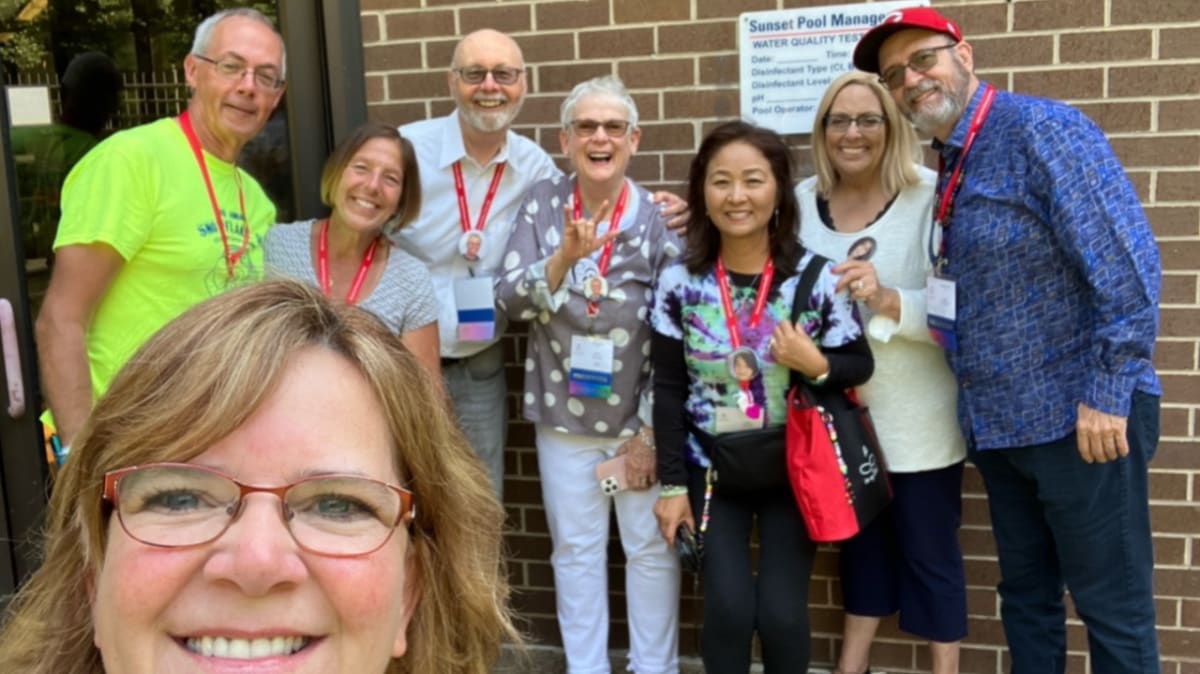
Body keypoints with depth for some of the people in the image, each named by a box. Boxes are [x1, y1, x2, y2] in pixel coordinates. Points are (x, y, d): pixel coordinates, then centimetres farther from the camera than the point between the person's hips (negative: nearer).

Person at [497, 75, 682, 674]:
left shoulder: (658, 219, -7)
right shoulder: (542, 204, -2)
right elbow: (510, 300, -9)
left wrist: (651, 429, -8)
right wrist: (565, 256, -26)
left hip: (639, 416, -1)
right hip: (563, 414, 2)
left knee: (651, 549, 10)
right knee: (575, 549, 13)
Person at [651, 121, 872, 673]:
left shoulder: (818, 278, -10)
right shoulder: (679, 283, -8)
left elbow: (860, 366, -2)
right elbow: (668, 390, -3)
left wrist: (816, 366, -24)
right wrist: (672, 484, -3)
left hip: (793, 466, 0)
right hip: (711, 466, 1)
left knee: (781, 612, -5)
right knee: (728, 607, -9)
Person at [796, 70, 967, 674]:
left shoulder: (930, 196, -12)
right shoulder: (802, 201, 1)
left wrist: (888, 300, -33)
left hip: (917, 415, -4)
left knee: (928, 548, 8)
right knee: (859, 536, 21)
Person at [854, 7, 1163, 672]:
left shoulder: (1043, 130, -12)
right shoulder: (949, 170, 12)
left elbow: (1128, 268, -18)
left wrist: (1107, 394, -20)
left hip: (1080, 418, -8)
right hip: (1000, 423, 8)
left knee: (1112, 607, 4)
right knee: (1025, 594, 18)